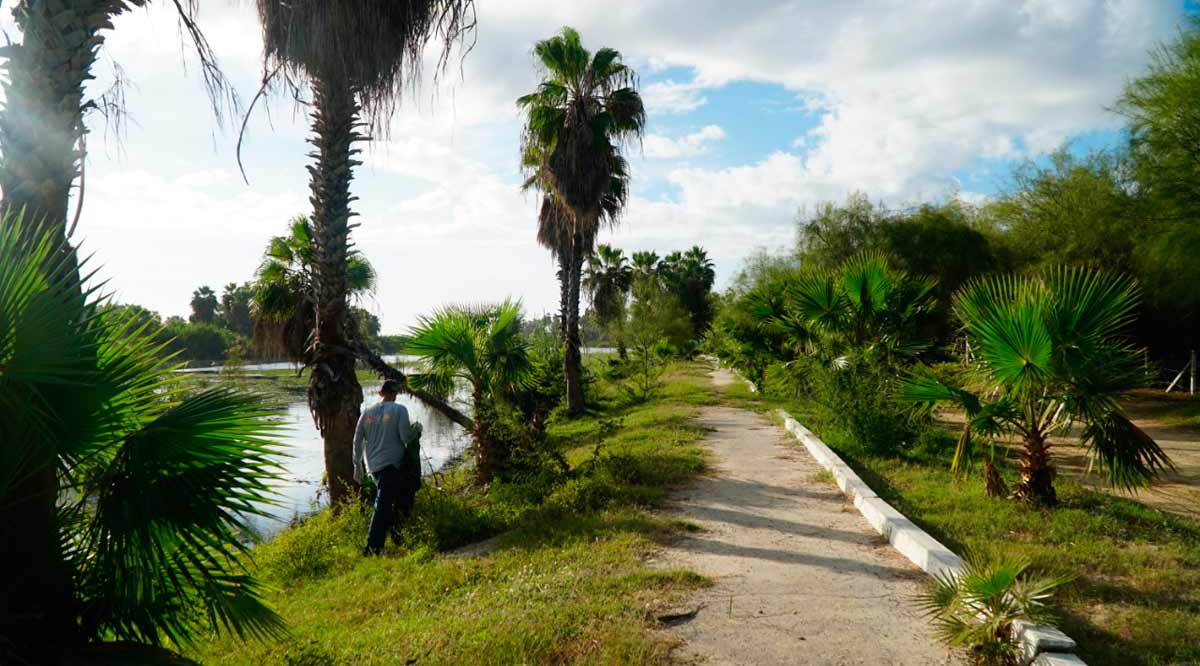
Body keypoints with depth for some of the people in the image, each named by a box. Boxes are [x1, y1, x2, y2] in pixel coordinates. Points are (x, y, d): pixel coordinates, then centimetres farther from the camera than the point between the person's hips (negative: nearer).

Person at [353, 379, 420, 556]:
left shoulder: (367, 412, 8)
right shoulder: (399, 410, -6)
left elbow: (357, 440, 9)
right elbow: (406, 438, -12)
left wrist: (357, 465, 17)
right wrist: (416, 431, 9)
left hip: (373, 465, 5)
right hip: (392, 464, -5)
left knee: (384, 503, 20)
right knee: (383, 505, -4)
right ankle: (372, 546, -6)